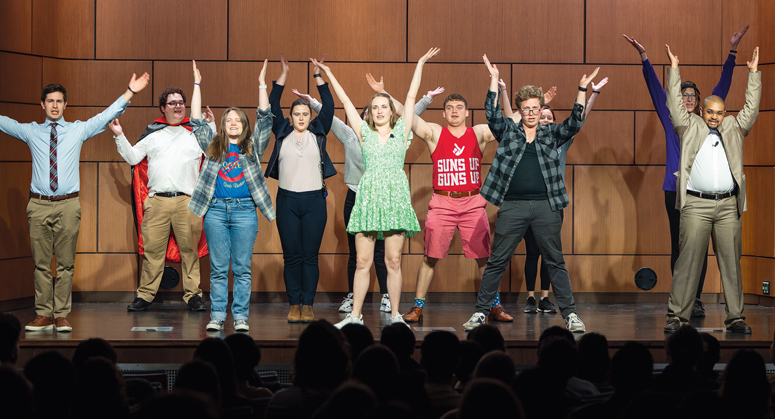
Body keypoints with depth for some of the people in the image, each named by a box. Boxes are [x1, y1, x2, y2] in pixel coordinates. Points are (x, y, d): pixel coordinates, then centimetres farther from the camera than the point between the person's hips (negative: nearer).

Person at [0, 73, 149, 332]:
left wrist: (129, 93, 3)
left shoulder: (78, 130, 11)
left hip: (68, 204, -1)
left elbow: (106, 116, 9)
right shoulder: (30, 132, 12)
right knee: (41, 263, 2)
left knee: (66, 263, 0)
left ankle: (62, 316, 3)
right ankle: (44, 315, 7)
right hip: (39, 204, 1)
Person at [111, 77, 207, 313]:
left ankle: (193, 295, 4)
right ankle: (145, 295, 5)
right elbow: (132, 157, 19)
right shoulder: (152, 133, 17)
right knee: (152, 249, -1)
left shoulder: (196, 132, 14)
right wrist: (119, 136, 11)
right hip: (157, 201, 1)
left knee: (189, 249, -2)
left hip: (187, 201, -1)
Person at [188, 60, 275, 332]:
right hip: (216, 209, 1)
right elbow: (197, 121, 11)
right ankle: (217, 316, 4)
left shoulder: (253, 146, 11)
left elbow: (264, 118, 5)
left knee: (242, 268, 0)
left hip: (244, 209, -1)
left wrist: (262, 84, 0)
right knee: (218, 268, 2)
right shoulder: (213, 145, 14)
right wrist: (197, 85, 8)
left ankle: (241, 317, 3)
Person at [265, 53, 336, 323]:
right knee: (291, 255, 1)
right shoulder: (282, 133, 9)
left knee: (310, 256, 0)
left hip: (314, 200, 0)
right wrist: (283, 75, 1)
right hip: (287, 199, 0)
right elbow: (272, 106, 4)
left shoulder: (318, 133, 9)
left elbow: (329, 106, 5)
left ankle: (308, 305, 4)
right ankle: (294, 304, 7)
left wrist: (318, 75, 2)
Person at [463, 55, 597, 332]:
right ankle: (481, 311, 10)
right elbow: (492, 115, -3)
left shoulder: (552, 135, 12)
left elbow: (574, 124, -1)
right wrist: (494, 80, -9)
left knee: (555, 261, 4)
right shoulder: (508, 132, 10)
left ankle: (570, 313, 9)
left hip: (546, 206, 1)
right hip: (513, 206, -1)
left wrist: (582, 90, -9)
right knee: (497, 261, 2)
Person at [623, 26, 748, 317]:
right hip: (675, 189, 0)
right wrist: (643, 57, -3)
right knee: (678, 246, 3)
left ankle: (697, 299, 2)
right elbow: (655, 88, 4)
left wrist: (733, 50, 5)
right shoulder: (670, 120, 9)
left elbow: (722, 86, 9)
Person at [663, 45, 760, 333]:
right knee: (688, 260, -6)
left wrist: (754, 73, 17)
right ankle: (677, 315, -4)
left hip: (729, 206, 3)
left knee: (731, 263, 3)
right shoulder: (690, 127, 13)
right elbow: (675, 104, 9)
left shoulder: (734, 128, 19)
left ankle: (735, 317, 5)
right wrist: (674, 69, 8)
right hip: (696, 205, -3)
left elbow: (751, 108, 17)